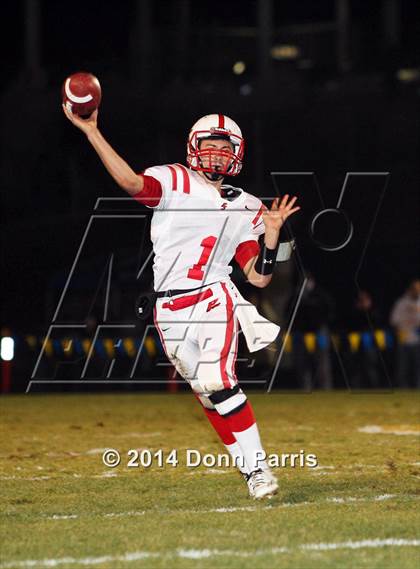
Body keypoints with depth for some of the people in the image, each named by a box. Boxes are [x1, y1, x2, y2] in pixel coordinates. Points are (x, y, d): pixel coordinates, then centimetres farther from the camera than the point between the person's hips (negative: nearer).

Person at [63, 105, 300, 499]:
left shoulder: (246, 209, 10)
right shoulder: (174, 182, 1)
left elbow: (259, 277, 7)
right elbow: (130, 181, -21)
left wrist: (271, 232, -7)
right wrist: (90, 130, -29)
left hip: (215, 300, 0)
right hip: (171, 311, 1)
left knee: (216, 381, -21)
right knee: (206, 394, 1)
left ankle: (257, 466, -14)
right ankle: (251, 472, 11)